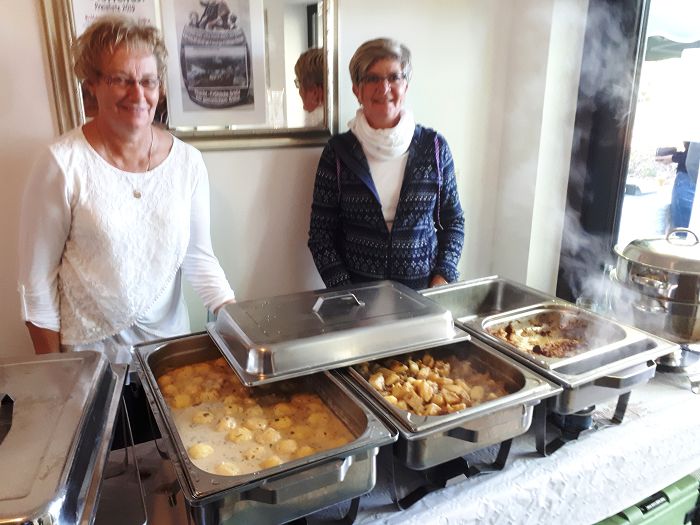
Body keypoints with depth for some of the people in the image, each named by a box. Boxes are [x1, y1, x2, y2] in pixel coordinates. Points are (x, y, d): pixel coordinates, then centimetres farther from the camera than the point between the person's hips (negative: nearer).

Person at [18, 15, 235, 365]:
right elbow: (37, 278, -9)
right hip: (89, 348, -2)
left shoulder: (187, 161, -6)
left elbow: (198, 256, -2)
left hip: (169, 337, 3)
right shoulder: (62, 164, -15)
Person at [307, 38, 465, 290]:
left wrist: (442, 278, -2)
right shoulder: (338, 151, 0)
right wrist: (345, 295, -8)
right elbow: (320, 232, 1)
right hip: (357, 290, -1)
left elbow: (453, 221, 10)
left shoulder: (434, 146, 3)